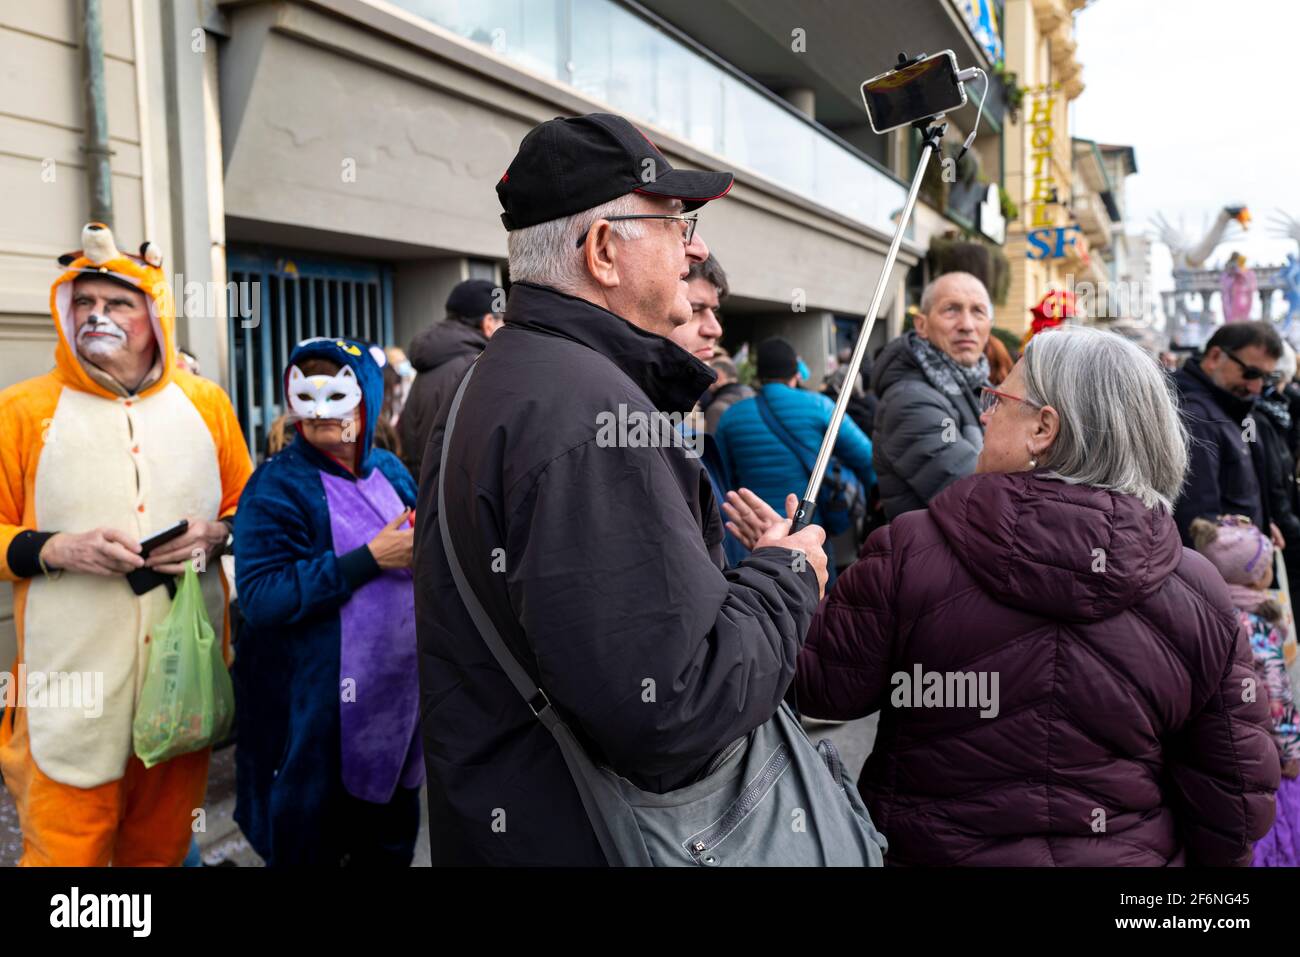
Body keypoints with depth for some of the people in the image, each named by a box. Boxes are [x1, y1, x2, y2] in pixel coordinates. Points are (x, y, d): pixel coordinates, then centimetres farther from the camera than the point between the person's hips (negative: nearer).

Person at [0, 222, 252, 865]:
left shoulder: (205, 403, 7)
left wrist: (214, 535, -7)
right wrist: (59, 549, -16)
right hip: (74, 678, -2)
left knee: (162, 847, 15)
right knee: (67, 848, 2)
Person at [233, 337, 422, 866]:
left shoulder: (390, 471, 6)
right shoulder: (278, 485, -11)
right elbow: (260, 597, -21)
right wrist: (370, 558, -24)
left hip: (397, 692, 6)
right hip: (314, 708, -5)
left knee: (391, 841, 21)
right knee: (308, 846, 11)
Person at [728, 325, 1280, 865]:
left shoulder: (908, 553, -19)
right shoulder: (1199, 593, -12)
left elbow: (822, 690, -8)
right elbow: (1237, 805, -6)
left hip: (930, 850, -1)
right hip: (1128, 855, 2)